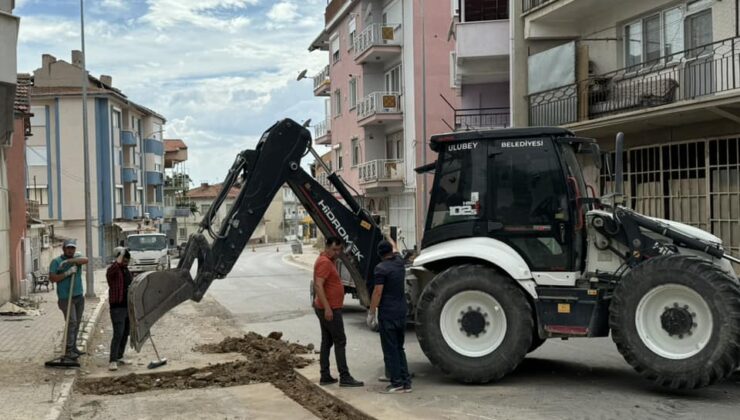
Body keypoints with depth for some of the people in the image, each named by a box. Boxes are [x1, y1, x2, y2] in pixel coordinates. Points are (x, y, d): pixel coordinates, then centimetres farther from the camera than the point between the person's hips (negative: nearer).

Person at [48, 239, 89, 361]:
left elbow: (85, 260, -15)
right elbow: (52, 278, -12)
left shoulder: (77, 257, 8)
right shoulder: (56, 261, -4)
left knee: (77, 323, 11)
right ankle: (68, 350, -8)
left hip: (79, 296, 6)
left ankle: (73, 347, 21)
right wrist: (67, 273, -20)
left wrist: (69, 261, -25)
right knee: (71, 322, -11)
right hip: (66, 297, -5)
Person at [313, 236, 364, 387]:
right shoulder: (325, 262, -16)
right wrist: (327, 308, -30)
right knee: (340, 342, -8)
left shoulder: (329, 261, 15)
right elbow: (318, 286, -25)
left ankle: (325, 376, 14)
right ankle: (344, 378, -7)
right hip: (330, 309, -10)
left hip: (329, 308, 10)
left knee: (327, 342, 11)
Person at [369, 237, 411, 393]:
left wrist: (371, 312, -8)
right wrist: (390, 240, 49)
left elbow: (378, 292, -16)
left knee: (390, 350, -1)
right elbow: (395, 249, 30)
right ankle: (406, 382, 15)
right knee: (399, 348, 15)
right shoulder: (399, 262, 7)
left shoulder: (381, 268, -13)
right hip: (401, 312, 7)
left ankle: (397, 383, 0)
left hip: (387, 314, -7)